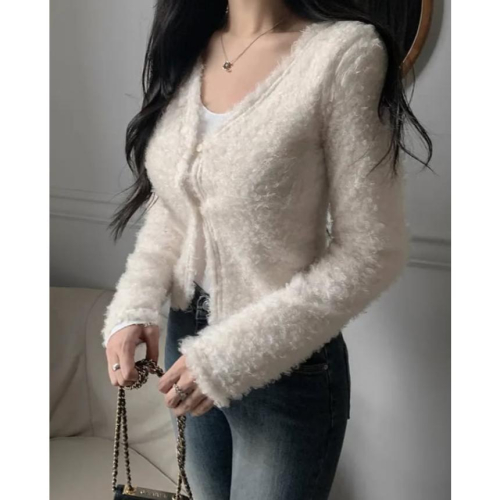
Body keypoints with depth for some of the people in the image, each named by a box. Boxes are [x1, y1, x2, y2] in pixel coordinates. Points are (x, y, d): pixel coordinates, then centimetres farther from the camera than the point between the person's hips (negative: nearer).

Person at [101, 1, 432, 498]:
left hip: (284, 368, -6)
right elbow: (169, 207, 8)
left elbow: (372, 252, -18)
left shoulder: (344, 52, -19)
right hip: (186, 339, 6)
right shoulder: (186, 49, 0)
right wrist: (134, 308, -8)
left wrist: (232, 355, -20)